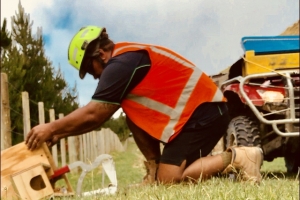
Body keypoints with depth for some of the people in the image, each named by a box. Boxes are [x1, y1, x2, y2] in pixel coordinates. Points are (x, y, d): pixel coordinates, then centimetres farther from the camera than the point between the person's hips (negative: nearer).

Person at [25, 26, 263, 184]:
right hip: (197, 110, 10)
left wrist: (52, 128, -4)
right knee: (133, 114, 8)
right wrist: (62, 132, 12)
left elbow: (93, 115, -14)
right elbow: (98, 116, 17)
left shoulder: (121, 64, -15)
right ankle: (155, 169, 8)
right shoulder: (127, 57, 16)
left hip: (204, 113, -10)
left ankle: (236, 158, -7)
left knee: (168, 180, -12)